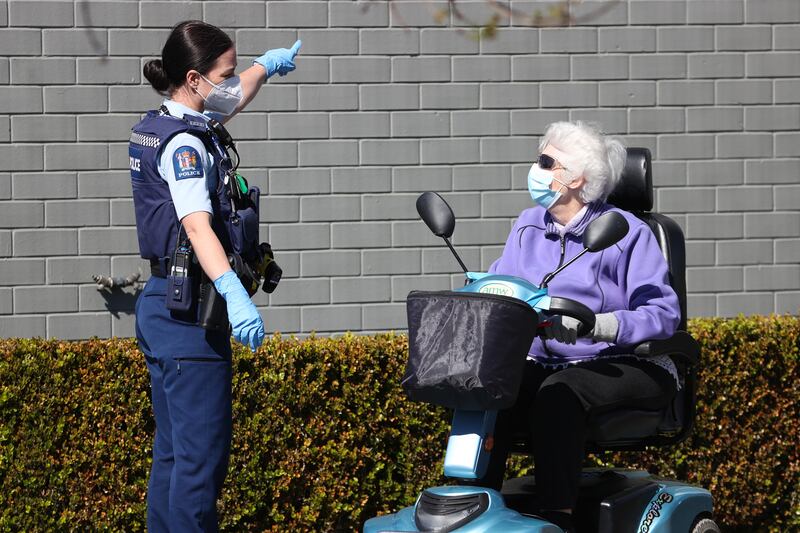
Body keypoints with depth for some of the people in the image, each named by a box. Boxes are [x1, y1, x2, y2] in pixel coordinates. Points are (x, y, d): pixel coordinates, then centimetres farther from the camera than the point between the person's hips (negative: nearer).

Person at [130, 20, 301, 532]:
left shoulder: (162, 126, 14)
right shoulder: (184, 143, -16)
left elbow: (231, 104, 37)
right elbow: (197, 225, -31)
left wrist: (266, 65, 54)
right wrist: (234, 293, -46)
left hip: (164, 309, 11)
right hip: (189, 313, -11)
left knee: (174, 453, 12)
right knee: (203, 456, -11)